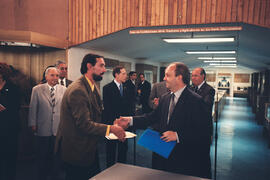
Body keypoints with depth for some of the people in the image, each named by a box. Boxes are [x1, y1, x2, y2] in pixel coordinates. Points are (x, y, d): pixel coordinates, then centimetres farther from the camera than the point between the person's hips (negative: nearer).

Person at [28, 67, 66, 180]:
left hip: (59, 128, 1)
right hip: (43, 129, -1)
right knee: (42, 155, 13)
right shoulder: (37, 89, -2)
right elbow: (32, 108, 1)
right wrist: (32, 124, 0)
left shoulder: (63, 90, -1)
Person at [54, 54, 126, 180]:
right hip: (76, 152, -9)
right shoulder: (77, 90, -25)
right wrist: (110, 129, -22)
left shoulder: (93, 87, 8)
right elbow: (85, 125, -27)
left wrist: (113, 124, -4)